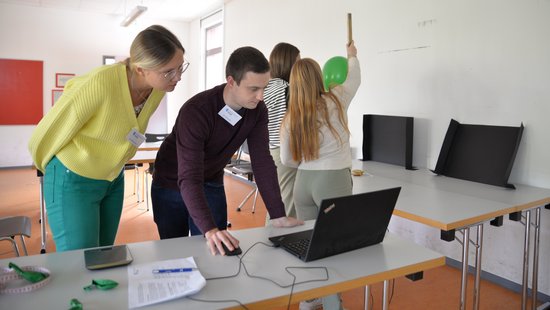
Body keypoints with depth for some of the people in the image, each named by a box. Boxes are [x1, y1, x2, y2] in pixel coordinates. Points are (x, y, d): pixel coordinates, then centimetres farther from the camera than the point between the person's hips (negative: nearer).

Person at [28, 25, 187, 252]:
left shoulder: (158, 89, -11)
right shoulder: (100, 84, -31)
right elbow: (48, 132, -16)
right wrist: (48, 167, 3)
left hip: (114, 180, 6)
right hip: (73, 181, -6)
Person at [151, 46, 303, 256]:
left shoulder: (258, 111, -16)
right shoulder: (196, 111, -33)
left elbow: (262, 162, -15)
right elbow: (189, 178, -38)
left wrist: (278, 215, -20)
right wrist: (210, 230, -49)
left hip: (212, 185, 4)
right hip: (172, 184, -4)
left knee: (218, 252, 4)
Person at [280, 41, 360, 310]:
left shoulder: (290, 117, 2)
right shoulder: (335, 101, -5)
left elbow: (287, 160, 6)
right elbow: (354, 79, 16)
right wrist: (352, 55, 35)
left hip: (303, 182, 4)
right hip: (334, 182, -4)